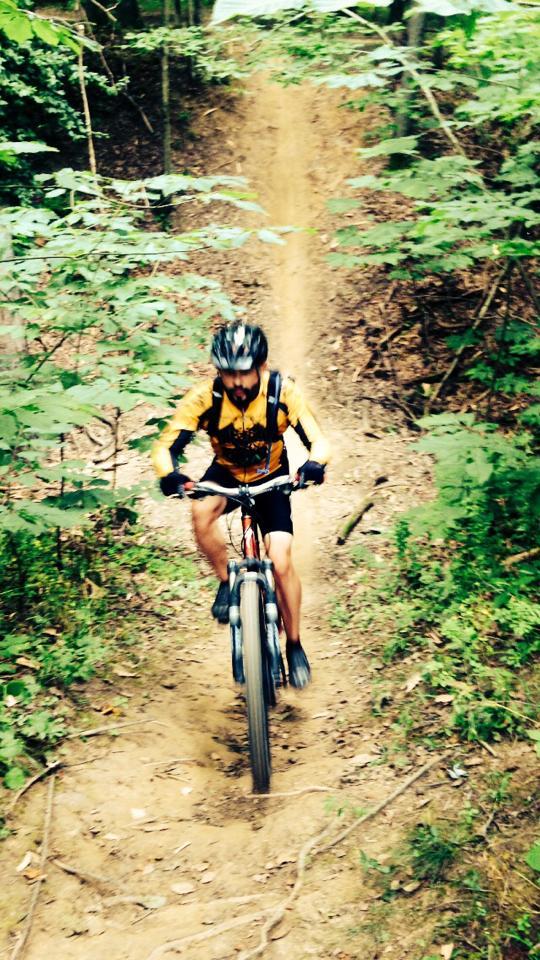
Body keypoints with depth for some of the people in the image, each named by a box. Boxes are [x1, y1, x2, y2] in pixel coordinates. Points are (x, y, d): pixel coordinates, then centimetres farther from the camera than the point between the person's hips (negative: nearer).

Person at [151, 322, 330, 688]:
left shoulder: (284, 392, -26)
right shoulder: (205, 397, -26)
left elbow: (318, 441, -27)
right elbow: (166, 446, -28)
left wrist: (315, 464, -52)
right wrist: (170, 475, -51)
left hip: (272, 479, 0)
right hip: (226, 474, 1)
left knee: (281, 560, -15)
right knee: (202, 511, -34)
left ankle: (295, 646, 6)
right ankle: (226, 582, -9)